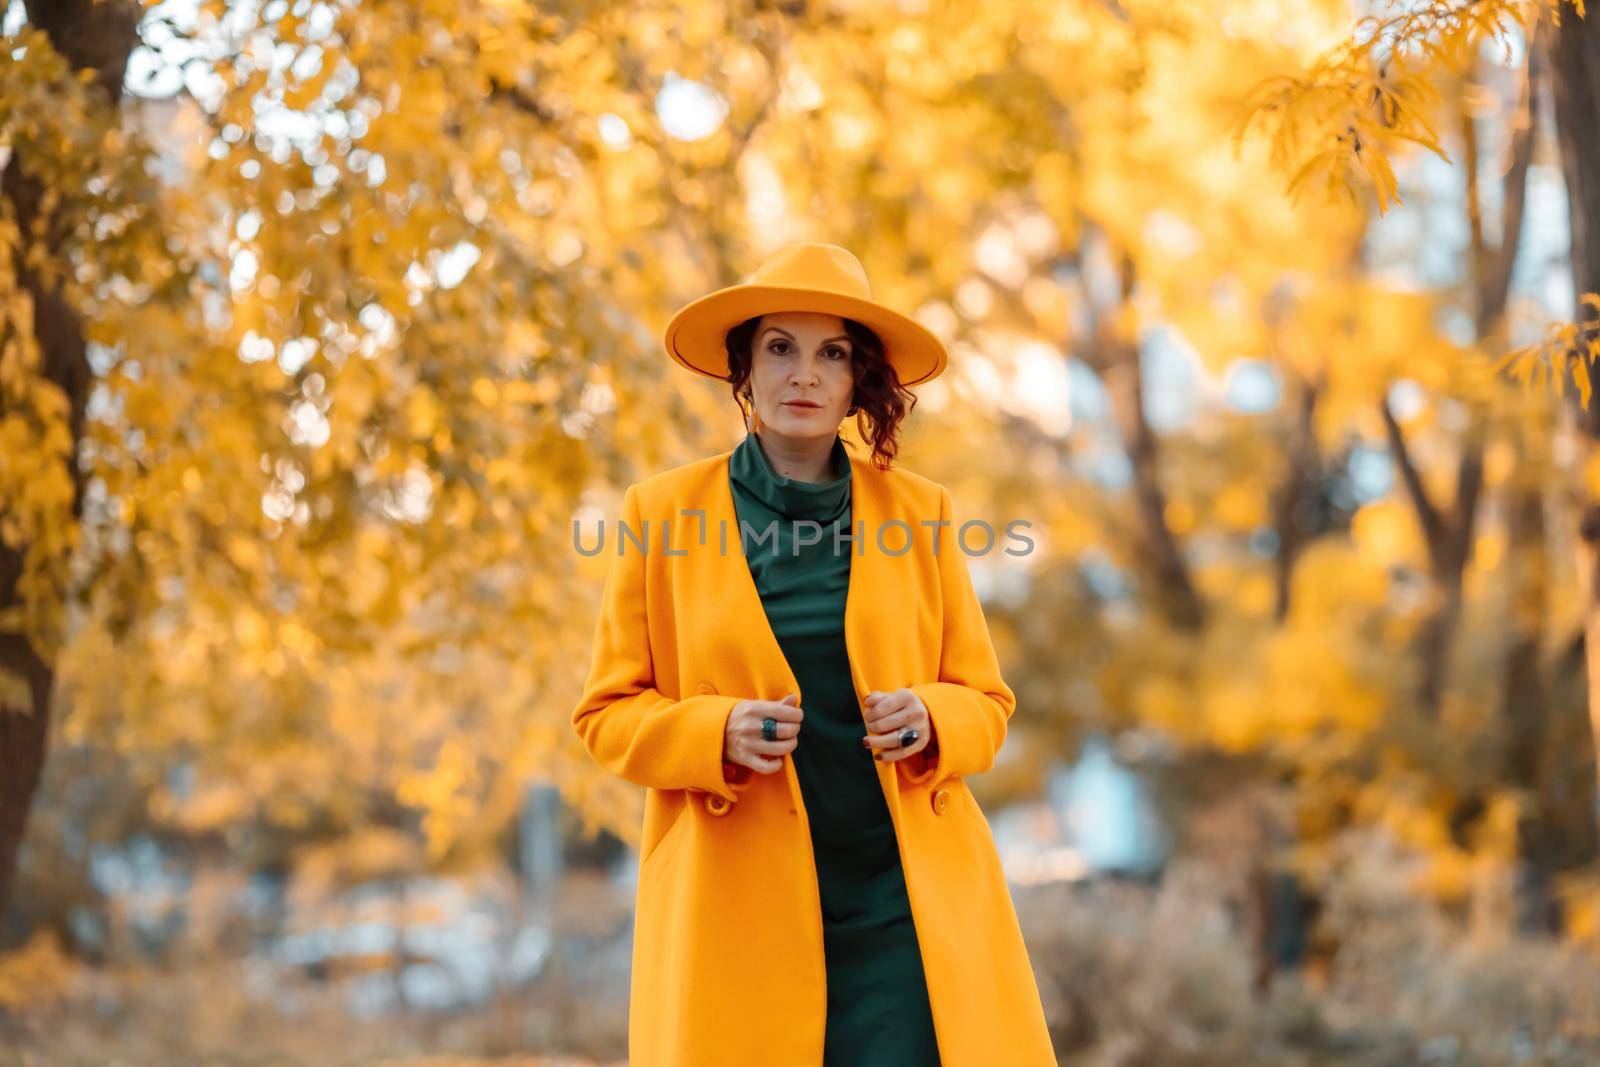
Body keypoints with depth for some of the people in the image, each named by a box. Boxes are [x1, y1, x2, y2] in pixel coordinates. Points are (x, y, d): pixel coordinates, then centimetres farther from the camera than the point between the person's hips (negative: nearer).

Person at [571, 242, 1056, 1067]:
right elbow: (607, 713, 7)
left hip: (907, 912, 1)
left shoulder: (918, 512, 10)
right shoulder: (663, 513, 6)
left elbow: (986, 702, 14)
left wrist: (926, 720, -8)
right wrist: (719, 733, -12)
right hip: (737, 918, -1)